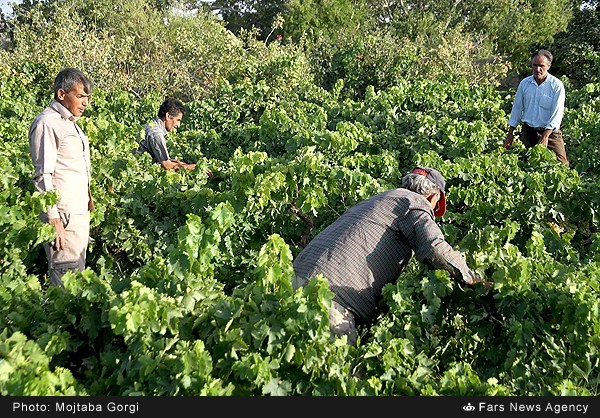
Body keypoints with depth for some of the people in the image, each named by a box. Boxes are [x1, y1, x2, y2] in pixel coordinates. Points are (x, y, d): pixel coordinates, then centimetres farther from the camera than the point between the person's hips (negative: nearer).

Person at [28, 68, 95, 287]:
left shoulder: (70, 123, 16)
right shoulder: (46, 124, -13)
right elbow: (43, 176, -17)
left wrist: (89, 199, 19)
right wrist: (54, 220, -21)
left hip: (80, 211, 10)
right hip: (63, 214, -10)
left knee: (79, 270, 14)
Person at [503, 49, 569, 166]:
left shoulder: (556, 85, -8)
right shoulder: (524, 83, 4)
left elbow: (557, 113, -12)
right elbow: (517, 108, 11)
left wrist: (545, 136, -20)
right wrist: (510, 134, 9)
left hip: (549, 131, -3)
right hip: (528, 130, 3)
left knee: (561, 164, -9)